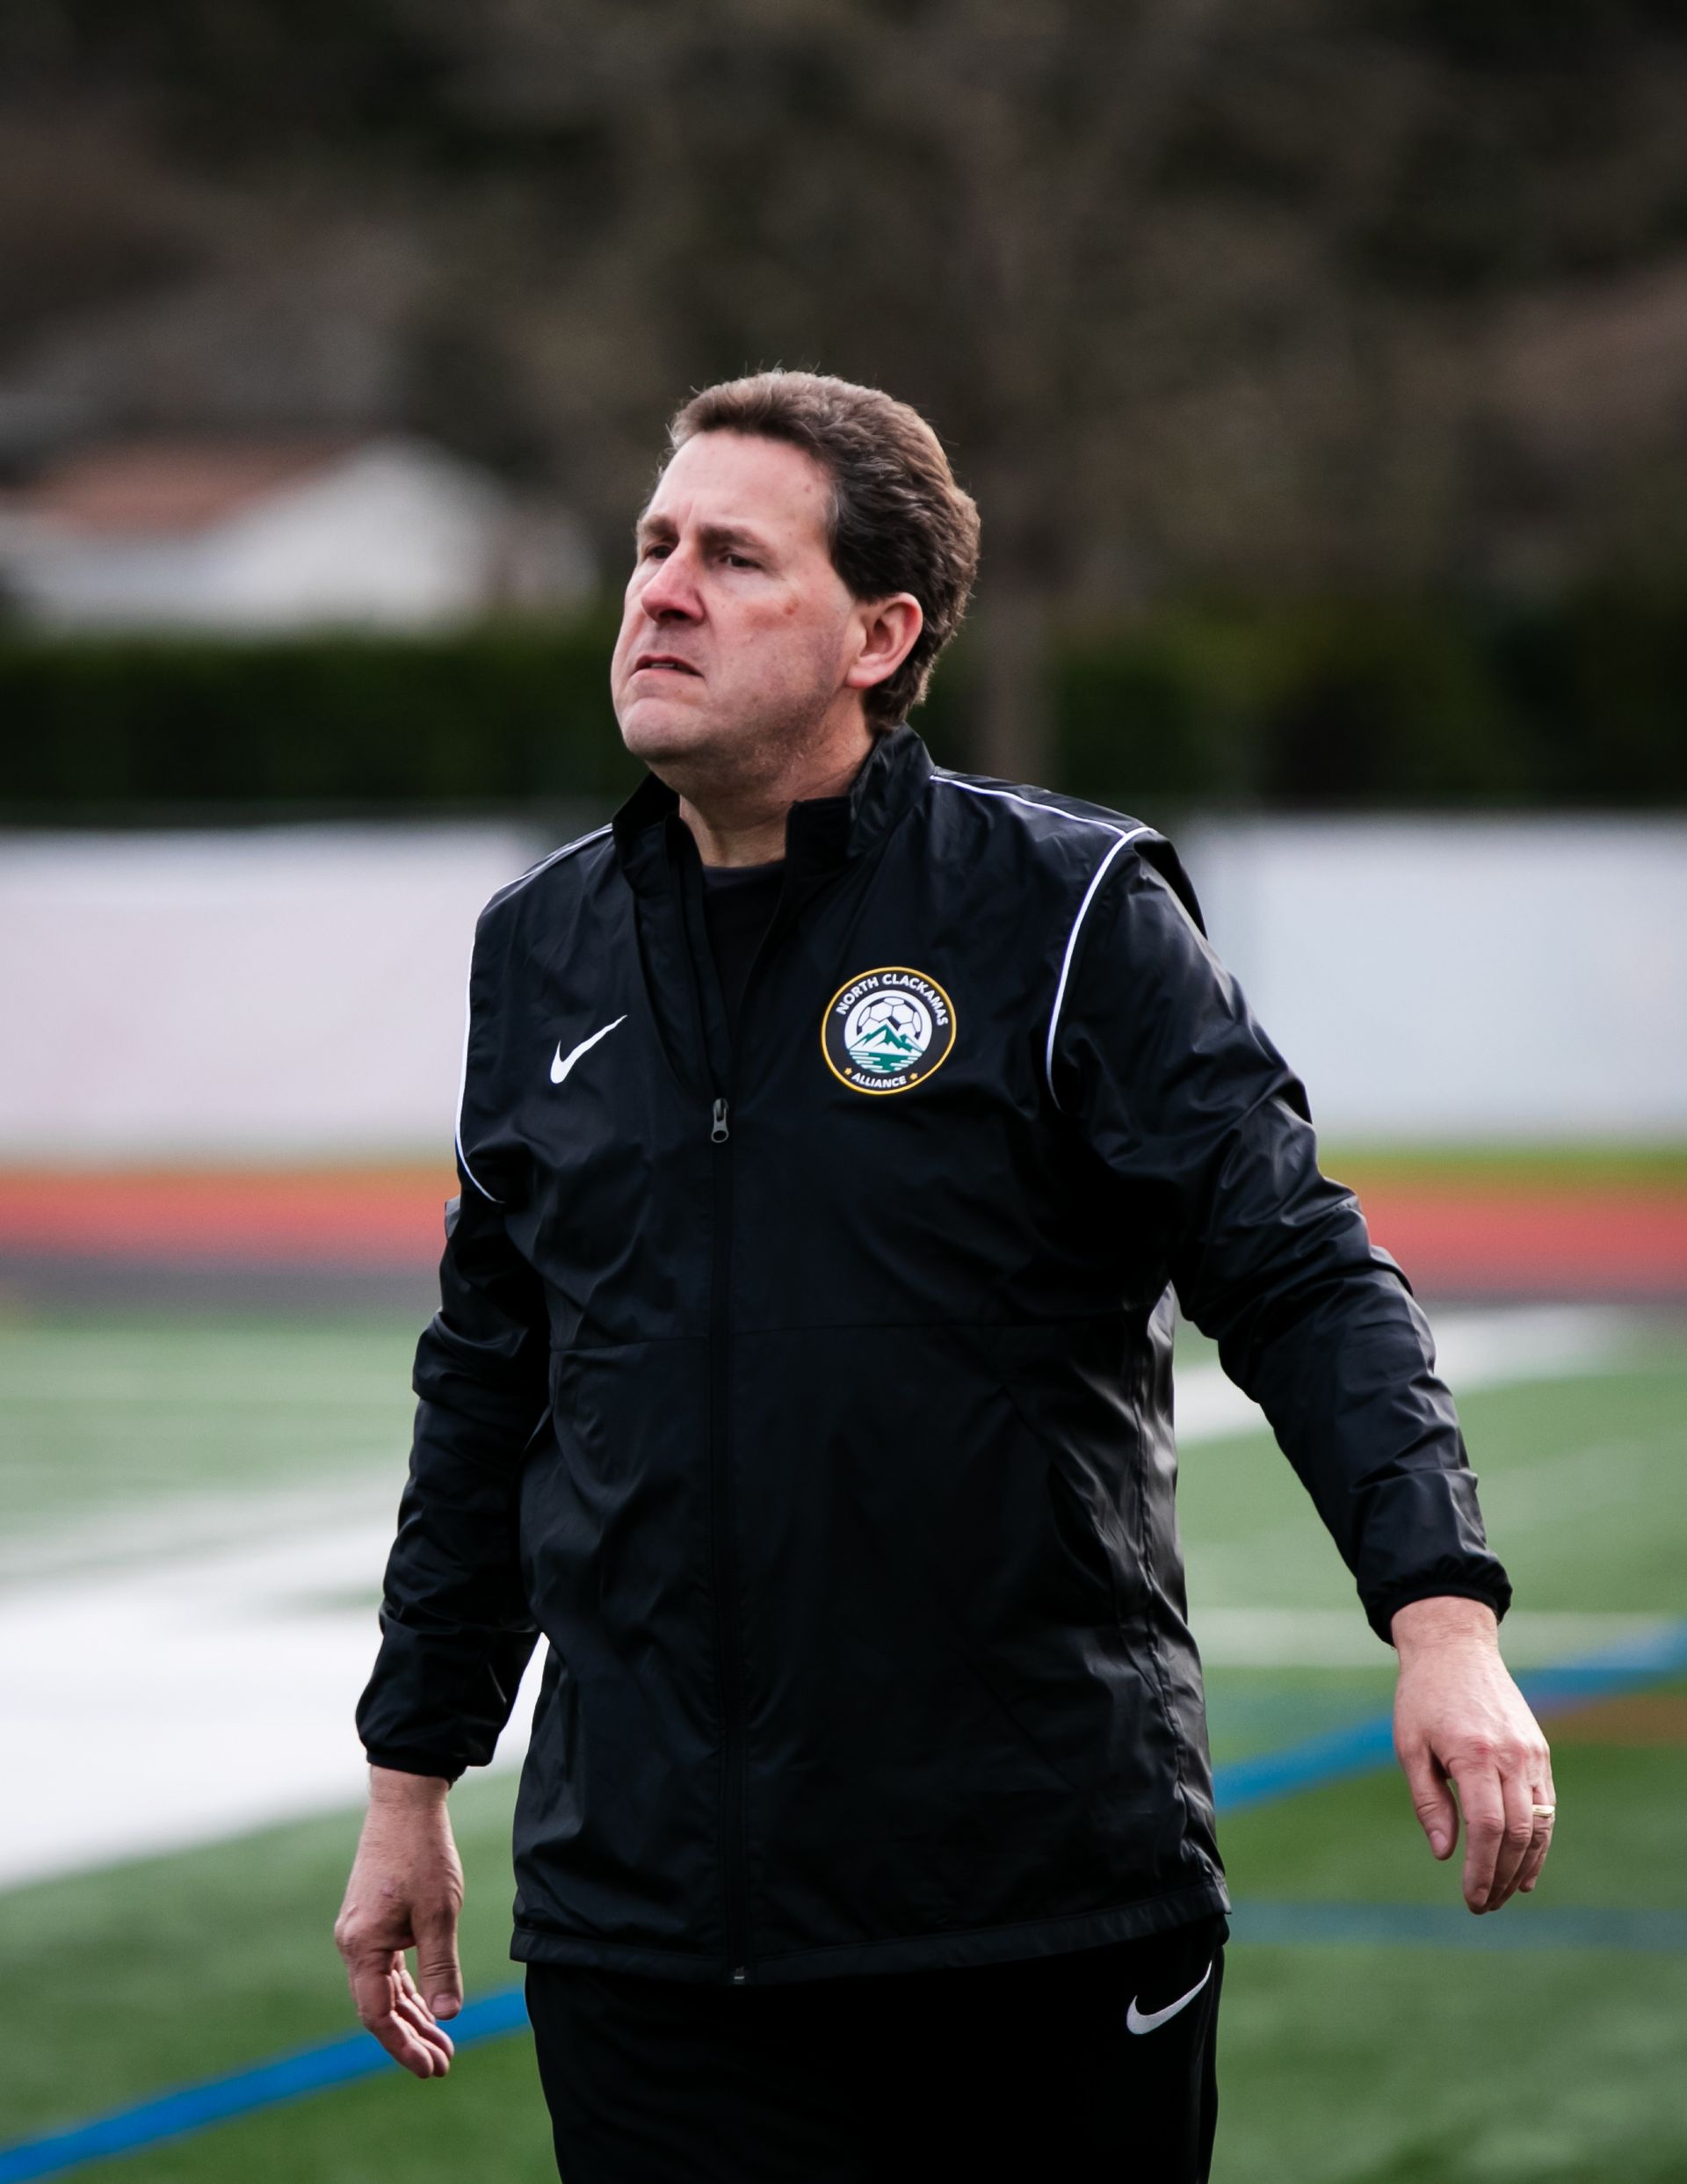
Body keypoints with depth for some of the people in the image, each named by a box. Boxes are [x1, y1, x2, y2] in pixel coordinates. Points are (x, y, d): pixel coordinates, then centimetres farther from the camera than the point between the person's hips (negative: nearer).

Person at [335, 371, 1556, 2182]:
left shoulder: (1067, 912, -3)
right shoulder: (544, 950, 10)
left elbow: (1302, 1277, -8)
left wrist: (1443, 1619, -23)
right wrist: (410, 1780, 20)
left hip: (1051, 1909, -3)